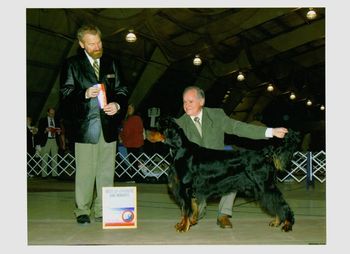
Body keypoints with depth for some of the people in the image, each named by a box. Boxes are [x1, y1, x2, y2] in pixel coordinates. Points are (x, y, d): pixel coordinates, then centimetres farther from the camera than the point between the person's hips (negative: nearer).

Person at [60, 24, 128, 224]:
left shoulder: (111, 63, 14)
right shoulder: (72, 64, 5)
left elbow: (122, 91, 14)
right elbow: (65, 94, 0)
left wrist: (118, 105, -7)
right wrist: (85, 94, -18)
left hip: (108, 125, 3)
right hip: (85, 125, -3)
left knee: (106, 171, 5)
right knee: (85, 171, -1)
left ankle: (103, 210, 15)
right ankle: (83, 211, 12)